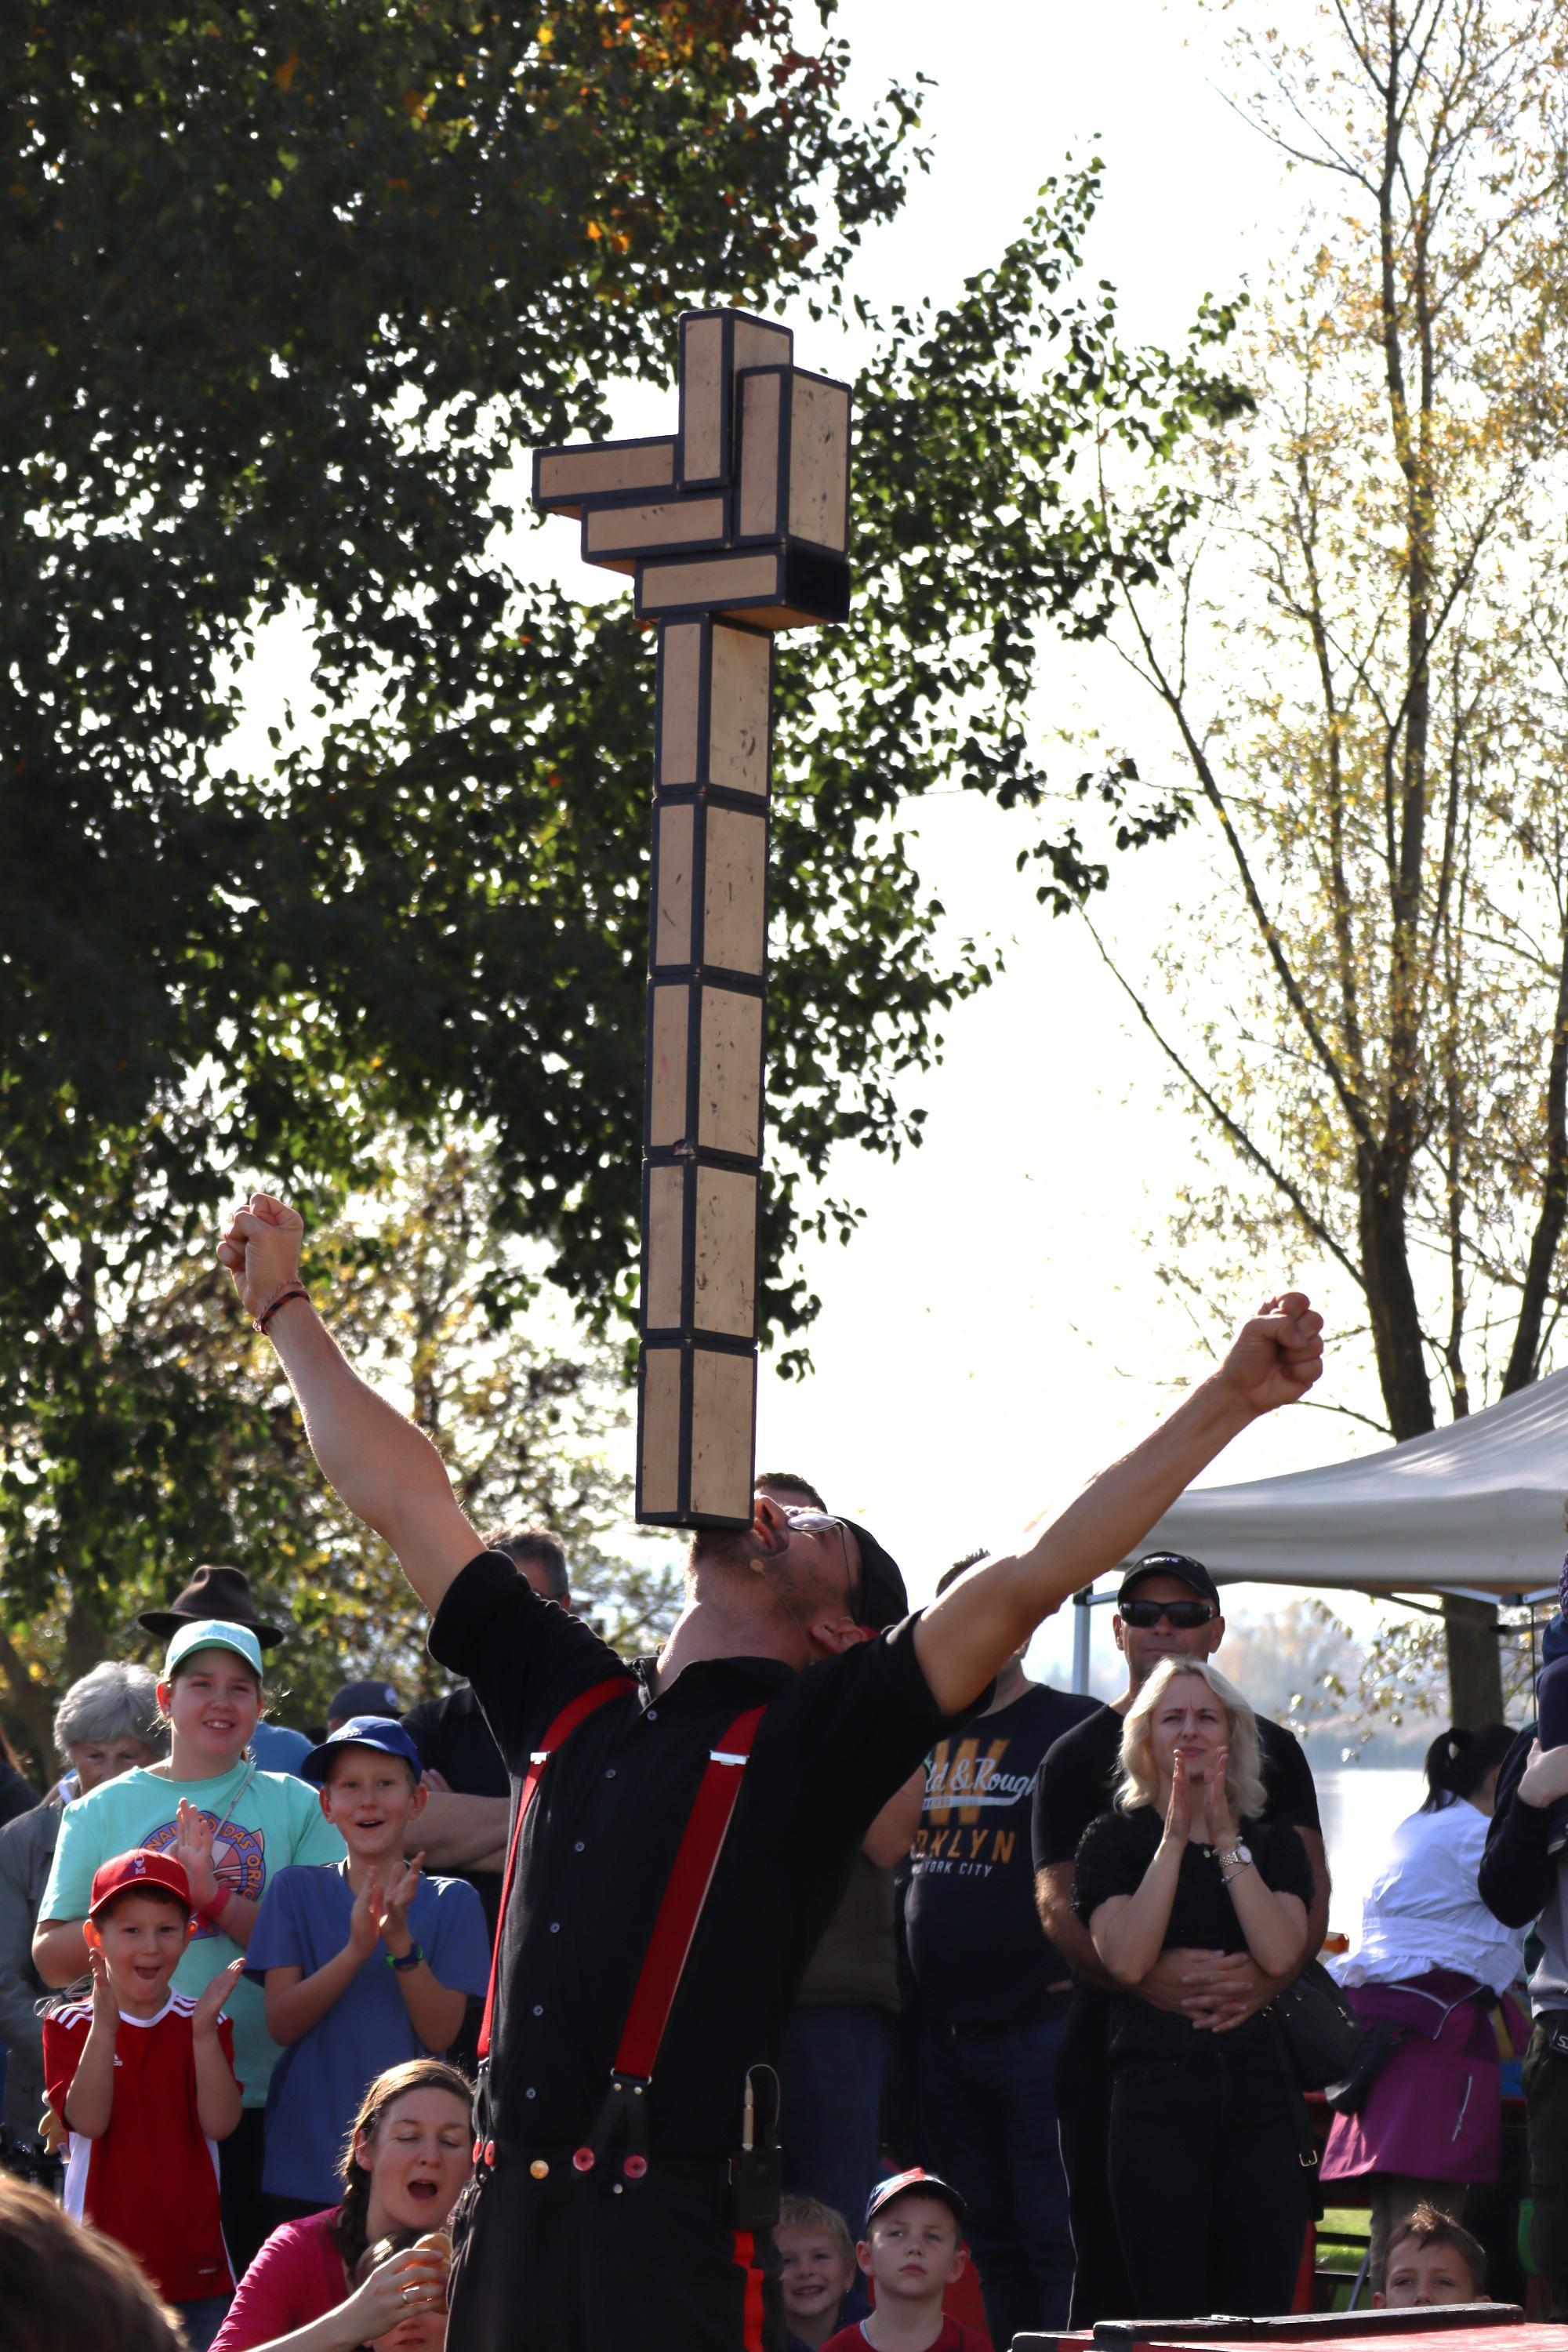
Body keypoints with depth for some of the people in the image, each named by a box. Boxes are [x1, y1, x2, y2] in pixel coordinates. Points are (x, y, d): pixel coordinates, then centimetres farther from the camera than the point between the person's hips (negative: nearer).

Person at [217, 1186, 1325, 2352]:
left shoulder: (813, 1734, 4)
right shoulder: (570, 1699, 17)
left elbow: (1026, 1579, -6)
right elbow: (400, 1495, 25)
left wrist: (1228, 1401, -13)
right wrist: (286, 1305, 32)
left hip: (679, 2223, -5)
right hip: (508, 2209, 5)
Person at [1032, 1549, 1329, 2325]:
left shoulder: (1270, 1751, 16)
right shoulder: (1079, 1757, 9)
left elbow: (1311, 1891, 8)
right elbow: (1057, 1904, -2)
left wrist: (1268, 1976, -14)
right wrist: (1147, 1976, -21)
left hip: (1248, 2039, 2)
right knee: (1113, 2277, -2)